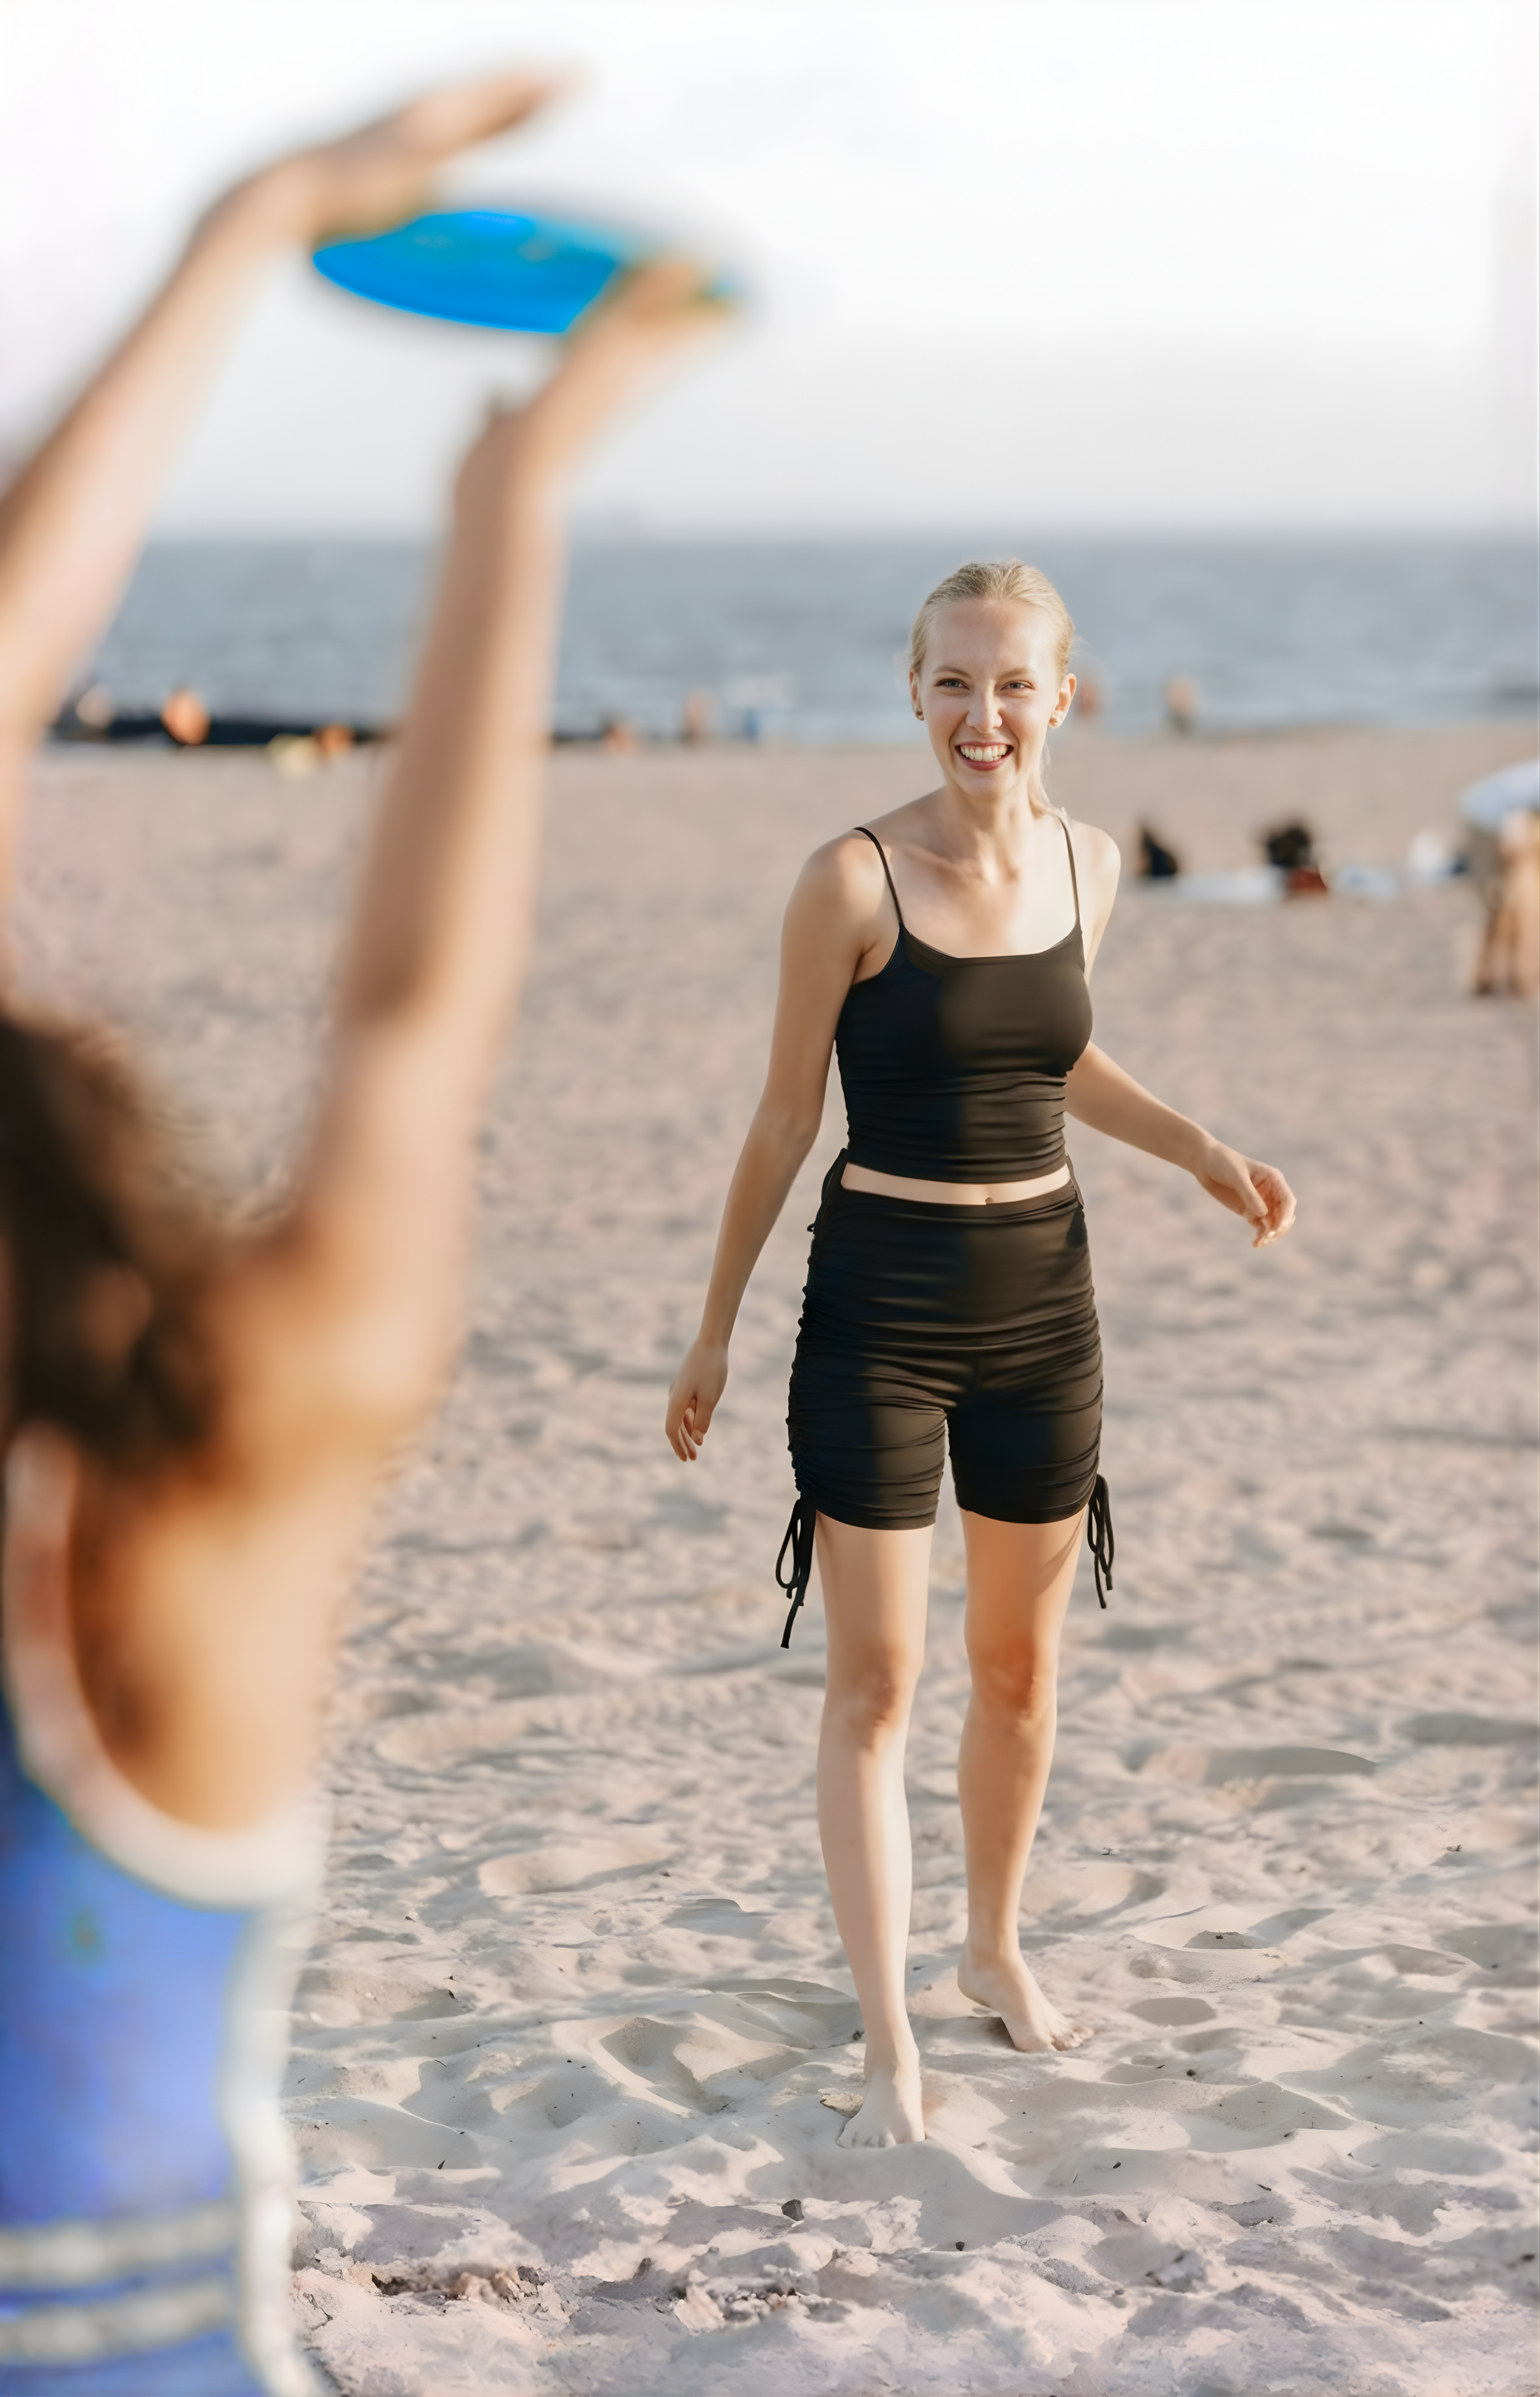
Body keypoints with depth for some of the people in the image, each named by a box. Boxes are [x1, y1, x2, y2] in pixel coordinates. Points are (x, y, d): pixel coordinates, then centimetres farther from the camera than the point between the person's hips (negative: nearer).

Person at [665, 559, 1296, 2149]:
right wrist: (714, 1331, -2)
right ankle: (887, 2045, 2)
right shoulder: (853, 882, -13)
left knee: (1020, 1661, 16)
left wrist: (1197, 1148, 8)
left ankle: (995, 1947, 37)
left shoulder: (1086, 866, 2)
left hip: (1043, 1295, 5)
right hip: (879, 1301, -5)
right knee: (874, 1678, -3)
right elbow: (786, 1118, -5)